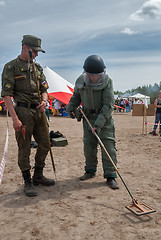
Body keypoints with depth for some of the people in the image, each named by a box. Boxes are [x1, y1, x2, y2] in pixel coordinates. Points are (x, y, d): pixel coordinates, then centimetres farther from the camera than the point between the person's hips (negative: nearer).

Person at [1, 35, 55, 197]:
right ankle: (27, 182, 16)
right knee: (24, 149, 1)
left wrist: (44, 100, -5)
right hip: (23, 111, -6)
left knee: (44, 145, 11)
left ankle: (38, 176, 29)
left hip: (39, 112, 7)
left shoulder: (38, 68, 16)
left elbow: (44, 89, 19)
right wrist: (15, 118, -18)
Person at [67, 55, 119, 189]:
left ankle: (111, 176, 2)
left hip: (105, 118, -4)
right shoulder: (80, 81, -2)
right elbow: (76, 96, 18)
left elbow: (108, 105, -22)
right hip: (88, 117, 4)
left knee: (108, 145, -6)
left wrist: (99, 123, -30)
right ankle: (90, 171, 25)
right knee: (88, 145, 8)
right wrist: (71, 108, 4)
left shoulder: (107, 81, -17)